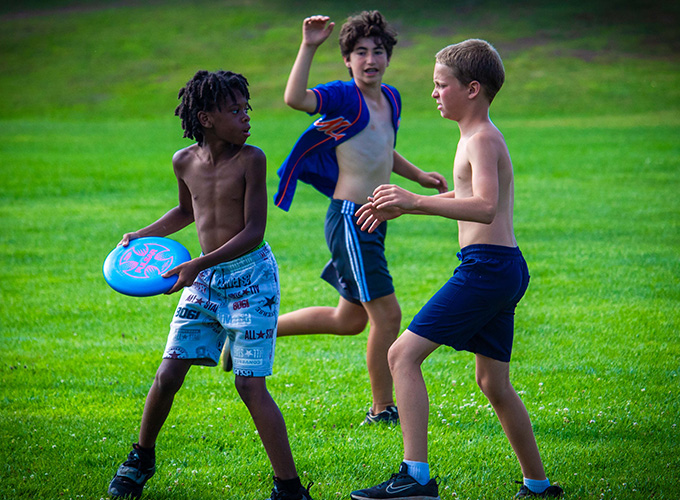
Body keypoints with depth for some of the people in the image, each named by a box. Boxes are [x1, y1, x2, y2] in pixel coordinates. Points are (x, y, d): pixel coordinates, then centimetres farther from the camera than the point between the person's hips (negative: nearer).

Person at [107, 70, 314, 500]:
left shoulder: (250, 159, -12)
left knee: (250, 384, -11)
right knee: (168, 375, 4)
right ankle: (142, 458, 28)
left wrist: (197, 266, -22)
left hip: (250, 276, -5)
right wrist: (143, 236, 12)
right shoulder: (185, 162, 3)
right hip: (205, 279, 5)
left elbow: (254, 232, -15)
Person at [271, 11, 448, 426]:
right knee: (388, 314, -5)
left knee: (350, 320, 18)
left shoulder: (391, 98, 14)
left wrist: (419, 176, 24)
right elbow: (295, 99, -32)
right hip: (350, 219, -9)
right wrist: (309, 47, -36)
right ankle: (383, 410, 9)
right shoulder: (344, 96, -11)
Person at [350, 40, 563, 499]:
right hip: (507, 269, 10)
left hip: (488, 266, -10)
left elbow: (485, 207, -29)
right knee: (494, 384, 19)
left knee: (403, 355, -13)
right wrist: (399, 207, 32)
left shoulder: (483, 139, -12)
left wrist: (415, 201, -36)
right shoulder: (479, 136, 18)